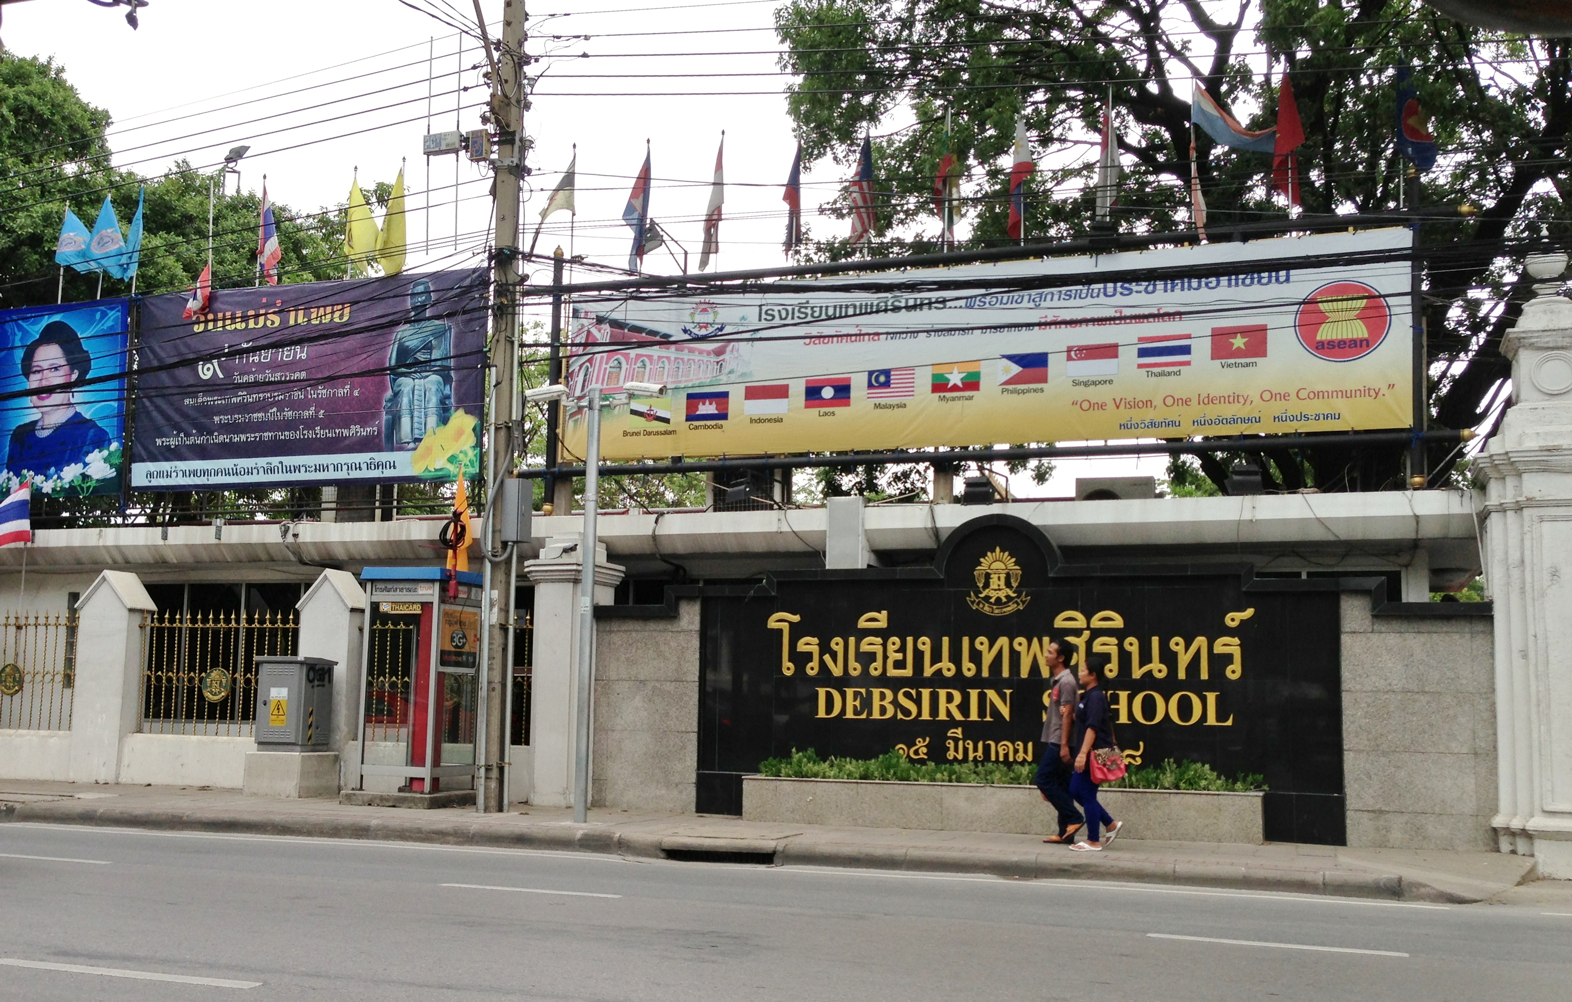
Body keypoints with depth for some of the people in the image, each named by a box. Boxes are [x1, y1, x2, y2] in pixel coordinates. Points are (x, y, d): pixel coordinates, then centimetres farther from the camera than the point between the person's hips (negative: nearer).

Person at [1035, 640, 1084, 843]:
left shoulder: (1066, 681, -13)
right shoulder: (1056, 680, 16)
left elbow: (1066, 714, -18)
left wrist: (1064, 745, -20)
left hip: (1059, 742, -10)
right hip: (1054, 741, 10)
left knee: (1043, 779, -9)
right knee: (1060, 784, 8)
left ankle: (1073, 818, -7)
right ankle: (1065, 832, 10)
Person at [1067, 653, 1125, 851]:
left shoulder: (1095, 697, -15)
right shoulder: (1087, 696, 14)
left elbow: (1092, 727, -24)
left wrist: (1083, 753, -30)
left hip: (1094, 754, -10)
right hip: (1088, 753, 10)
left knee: (1087, 795, -3)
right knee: (1075, 790, 14)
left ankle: (1093, 842, 6)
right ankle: (1111, 824, 19)